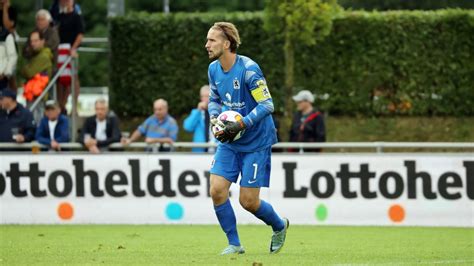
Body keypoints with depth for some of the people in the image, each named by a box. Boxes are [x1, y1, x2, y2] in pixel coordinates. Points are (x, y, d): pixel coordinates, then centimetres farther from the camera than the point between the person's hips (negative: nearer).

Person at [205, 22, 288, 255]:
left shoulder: (248, 69, -20)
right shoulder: (213, 69, 2)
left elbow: (267, 105, -21)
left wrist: (241, 125, -27)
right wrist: (214, 118, -4)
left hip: (256, 142, -6)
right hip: (229, 142, 6)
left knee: (248, 201, -5)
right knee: (217, 190, -9)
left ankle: (279, 226, 26)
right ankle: (234, 244, 6)